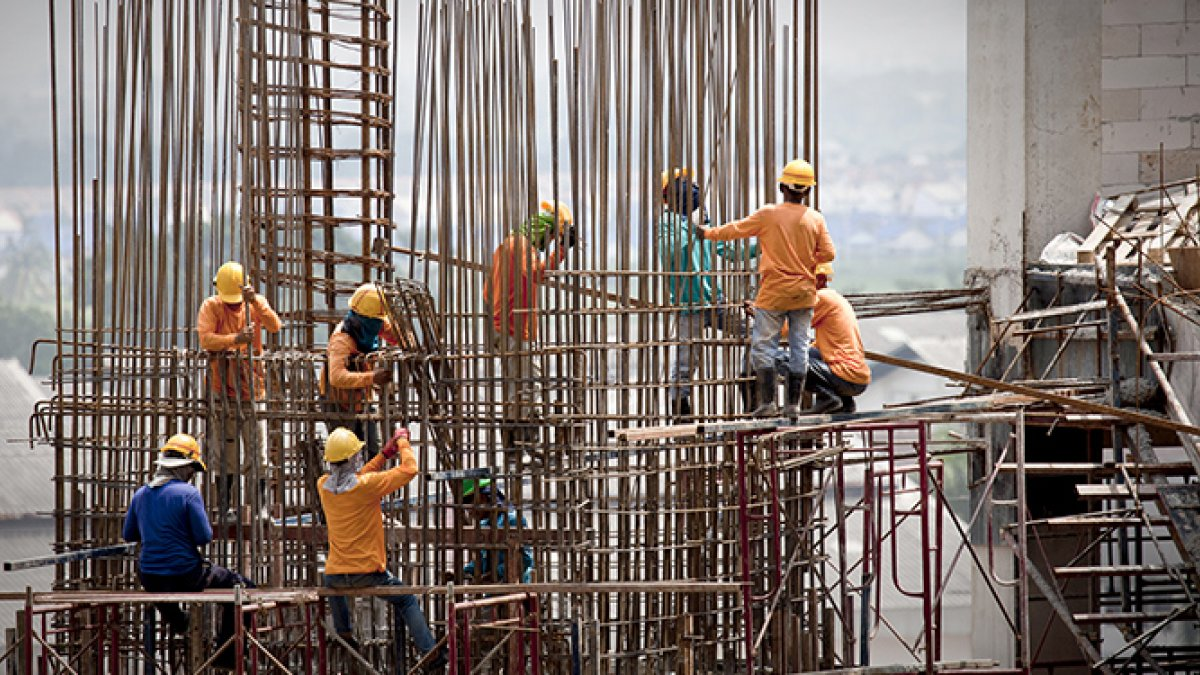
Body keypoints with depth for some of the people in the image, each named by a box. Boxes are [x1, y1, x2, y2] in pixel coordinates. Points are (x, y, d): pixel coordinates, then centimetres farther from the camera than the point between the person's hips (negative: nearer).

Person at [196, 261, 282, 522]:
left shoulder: (256, 303, 3)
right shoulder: (211, 307, -2)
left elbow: (275, 326, -14)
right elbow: (205, 339, -16)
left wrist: (256, 303, -27)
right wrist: (235, 339, -29)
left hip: (250, 384, 1)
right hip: (222, 386, -1)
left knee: (255, 446, -2)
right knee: (225, 448, 3)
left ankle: (260, 505, 3)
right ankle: (227, 506, 10)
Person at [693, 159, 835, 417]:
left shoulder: (768, 215, -9)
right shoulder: (816, 219, -3)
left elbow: (736, 229, 1)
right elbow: (827, 253, -1)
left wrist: (708, 233, 17)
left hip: (774, 292, -3)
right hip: (804, 293, 3)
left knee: (763, 346, 4)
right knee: (799, 347, 8)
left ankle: (768, 402, -2)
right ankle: (794, 403, 8)